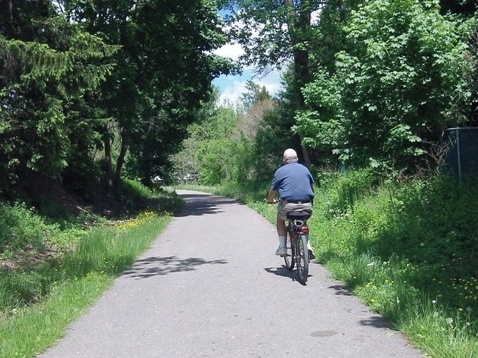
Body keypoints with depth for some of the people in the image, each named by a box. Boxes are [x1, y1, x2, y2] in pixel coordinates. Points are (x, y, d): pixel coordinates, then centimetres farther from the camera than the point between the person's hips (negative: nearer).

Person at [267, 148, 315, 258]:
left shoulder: (280, 171, 7)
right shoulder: (305, 169, 17)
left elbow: (273, 191, 11)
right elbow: (312, 186, 30)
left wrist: (270, 200, 32)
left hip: (288, 206, -3)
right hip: (306, 206, 3)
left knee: (280, 218, 29)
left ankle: (282, 247, 20)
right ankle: (308, 247, 18)